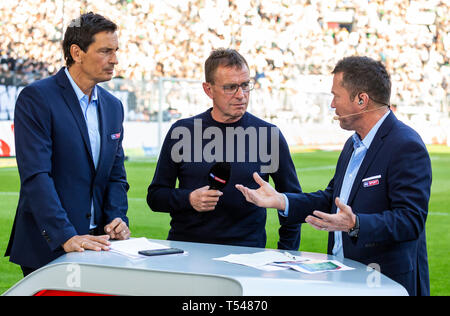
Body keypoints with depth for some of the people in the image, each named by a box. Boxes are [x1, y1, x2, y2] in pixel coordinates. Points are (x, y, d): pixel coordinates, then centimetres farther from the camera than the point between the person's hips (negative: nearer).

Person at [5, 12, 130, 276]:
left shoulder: (113, 106, 12)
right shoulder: (36, 98, -10)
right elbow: (36, 175, -19)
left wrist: (117, 218, -5)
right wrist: (66, 237, -27)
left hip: (96, 243, 6)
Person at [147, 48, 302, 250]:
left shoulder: (268, 135, 4)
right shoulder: (181, 131, 6)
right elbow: (155, 196, 11)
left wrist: (286, 256, 6)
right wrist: (189, 199, -7)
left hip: (245, 251, -1)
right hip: (184, 248, 1)